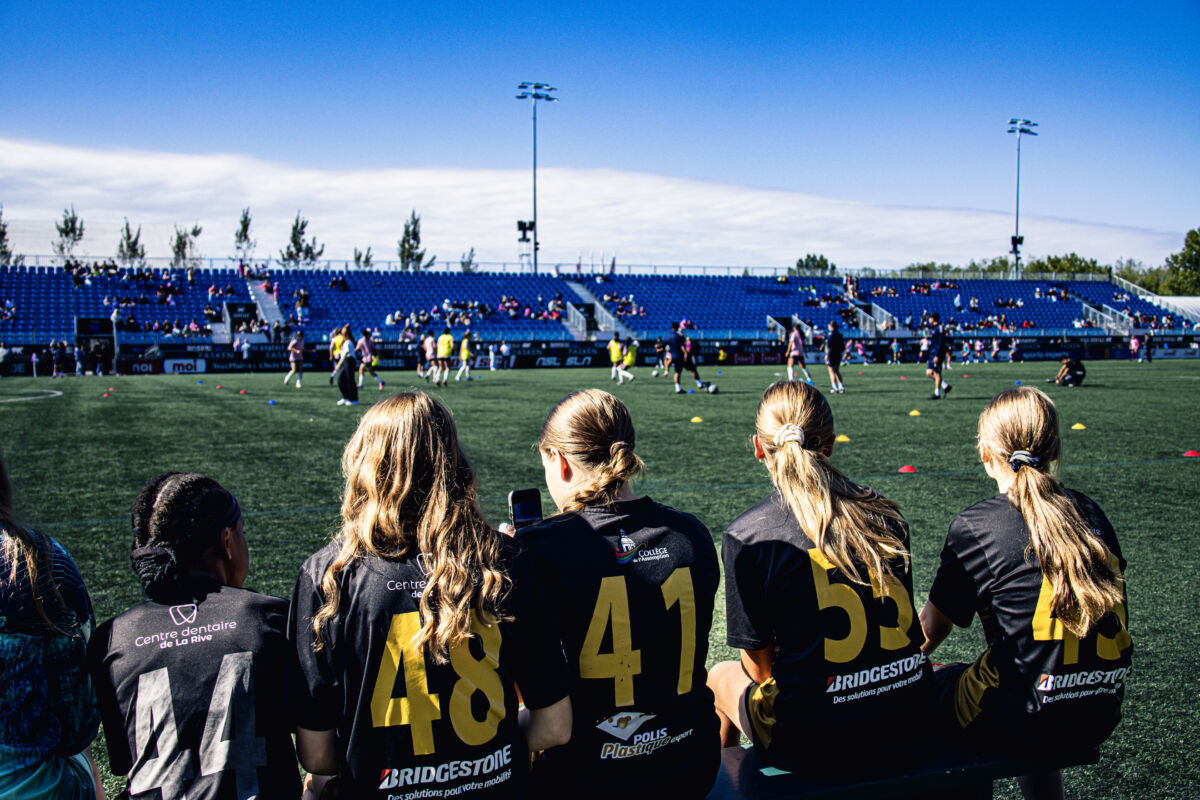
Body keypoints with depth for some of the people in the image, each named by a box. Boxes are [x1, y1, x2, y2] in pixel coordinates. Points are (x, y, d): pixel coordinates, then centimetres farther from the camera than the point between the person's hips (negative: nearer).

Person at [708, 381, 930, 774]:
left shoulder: (747, 536, -13)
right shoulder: (885, 513, 0)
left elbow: (760, 668, -6)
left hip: (815, 745, -4)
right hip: (906, 726, 5)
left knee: (721, 677, 26)